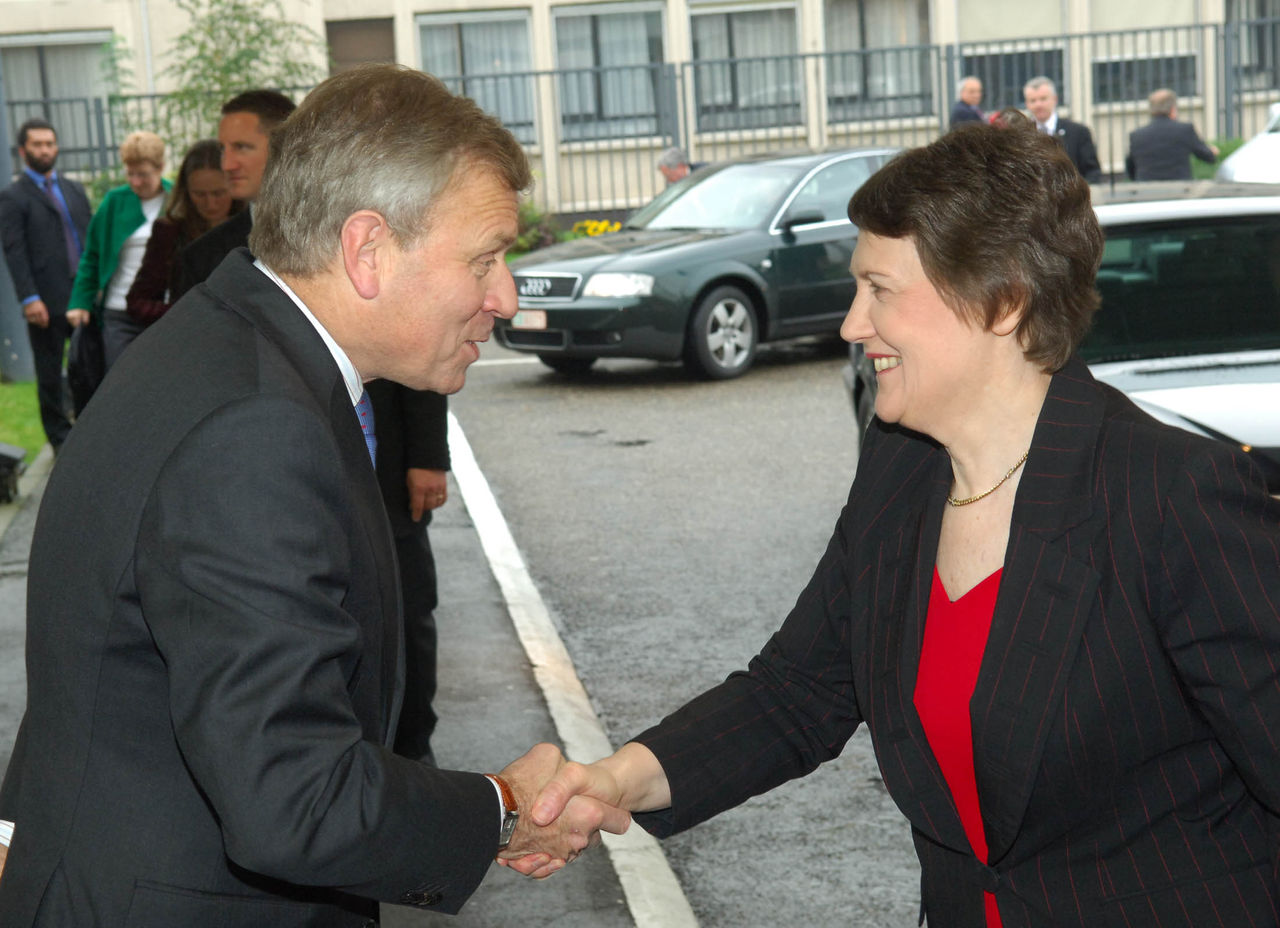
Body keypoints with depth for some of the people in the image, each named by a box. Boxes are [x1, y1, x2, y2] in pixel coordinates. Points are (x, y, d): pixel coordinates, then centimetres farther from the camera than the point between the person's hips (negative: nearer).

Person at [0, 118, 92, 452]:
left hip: (85, 295, 5)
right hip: (47, 302, -5)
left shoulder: (73, 189, 15)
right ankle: (60, 438, 16)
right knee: (50, 374, 6)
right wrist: (29, 298, -17)